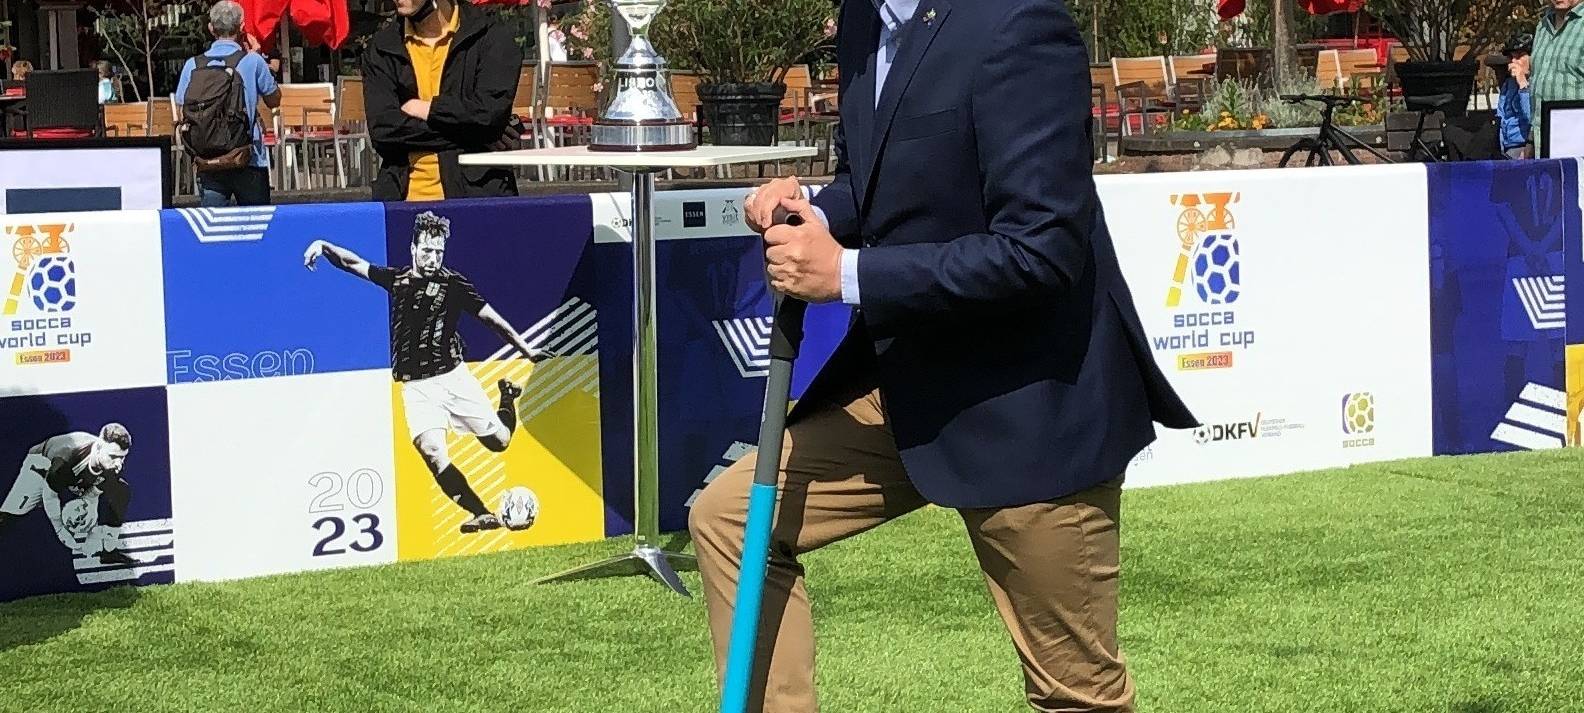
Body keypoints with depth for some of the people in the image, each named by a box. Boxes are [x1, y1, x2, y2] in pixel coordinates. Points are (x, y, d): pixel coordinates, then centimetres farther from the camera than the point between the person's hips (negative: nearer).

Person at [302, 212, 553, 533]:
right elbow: (355, 264, 13)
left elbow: (491, 318, 1)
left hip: (453, 376, -1)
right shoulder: (397, 280, 8)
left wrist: (527, 350, 2)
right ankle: (482, 514, -15)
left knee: (498, 440, 4)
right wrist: (323, 246, -3)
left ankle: (507, 398, 38)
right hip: (416, 387, 2)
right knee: (433, 453, -19)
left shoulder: (453, 284, -1)